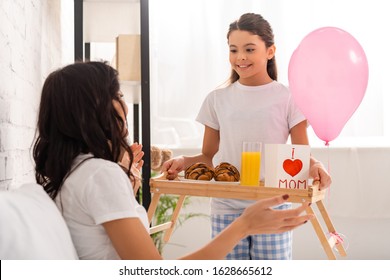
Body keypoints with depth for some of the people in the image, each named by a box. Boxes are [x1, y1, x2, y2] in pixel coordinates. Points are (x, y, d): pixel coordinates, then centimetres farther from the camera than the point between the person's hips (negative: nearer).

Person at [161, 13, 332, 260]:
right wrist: (184, 161, -10)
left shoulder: (289, 98, 0)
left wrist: (315, 166, -21)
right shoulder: (217, 99, 6)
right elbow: (209, 157, 10)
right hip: (226, 209, 2)